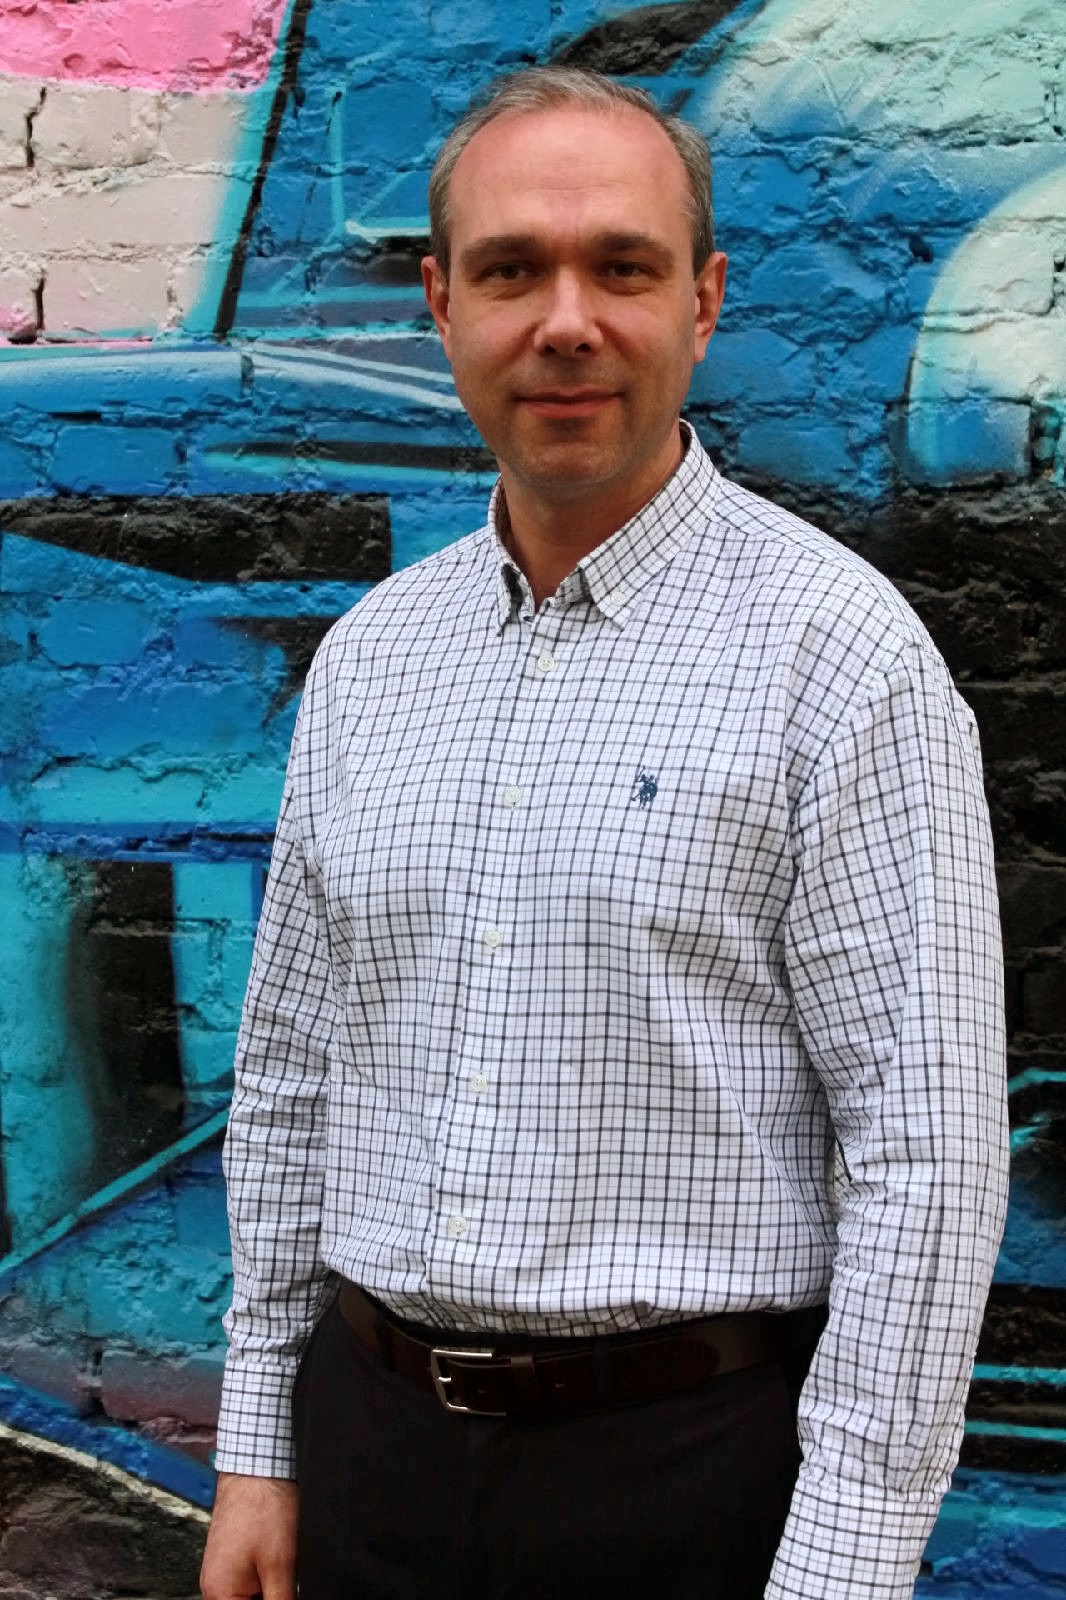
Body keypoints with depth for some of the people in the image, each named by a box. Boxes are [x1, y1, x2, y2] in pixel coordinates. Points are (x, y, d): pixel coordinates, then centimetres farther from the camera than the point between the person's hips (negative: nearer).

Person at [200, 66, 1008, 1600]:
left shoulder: (839, 649, -11)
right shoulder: (367, 655, 7)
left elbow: (928, 1148, -14)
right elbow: (290, 1075, 13)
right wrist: (258, 1447, 11)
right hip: (373, 1445, 5)